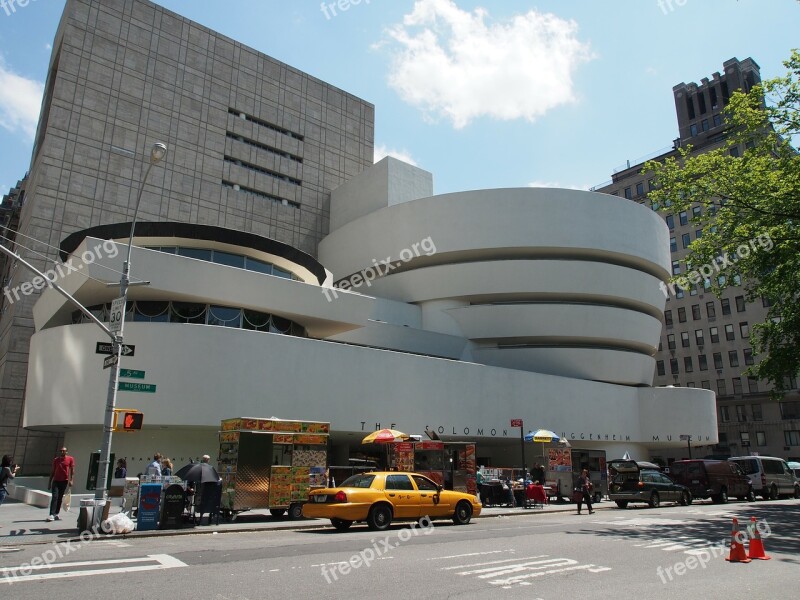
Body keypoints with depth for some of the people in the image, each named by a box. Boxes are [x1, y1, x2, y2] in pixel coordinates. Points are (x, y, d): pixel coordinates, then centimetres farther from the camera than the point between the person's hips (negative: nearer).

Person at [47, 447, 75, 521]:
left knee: (60, 498, 6)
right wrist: (50, 482, 11)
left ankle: (56, 514, 13)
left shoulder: (70, 459, 1)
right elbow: (52, 471, 13)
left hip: (64, 481, 0)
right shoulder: (56, 459, 8)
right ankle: (51, 515, -15)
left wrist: (71, 480, -12)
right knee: (54, 497, -10)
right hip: (56, 481, 1)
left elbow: (72, 470, -2)